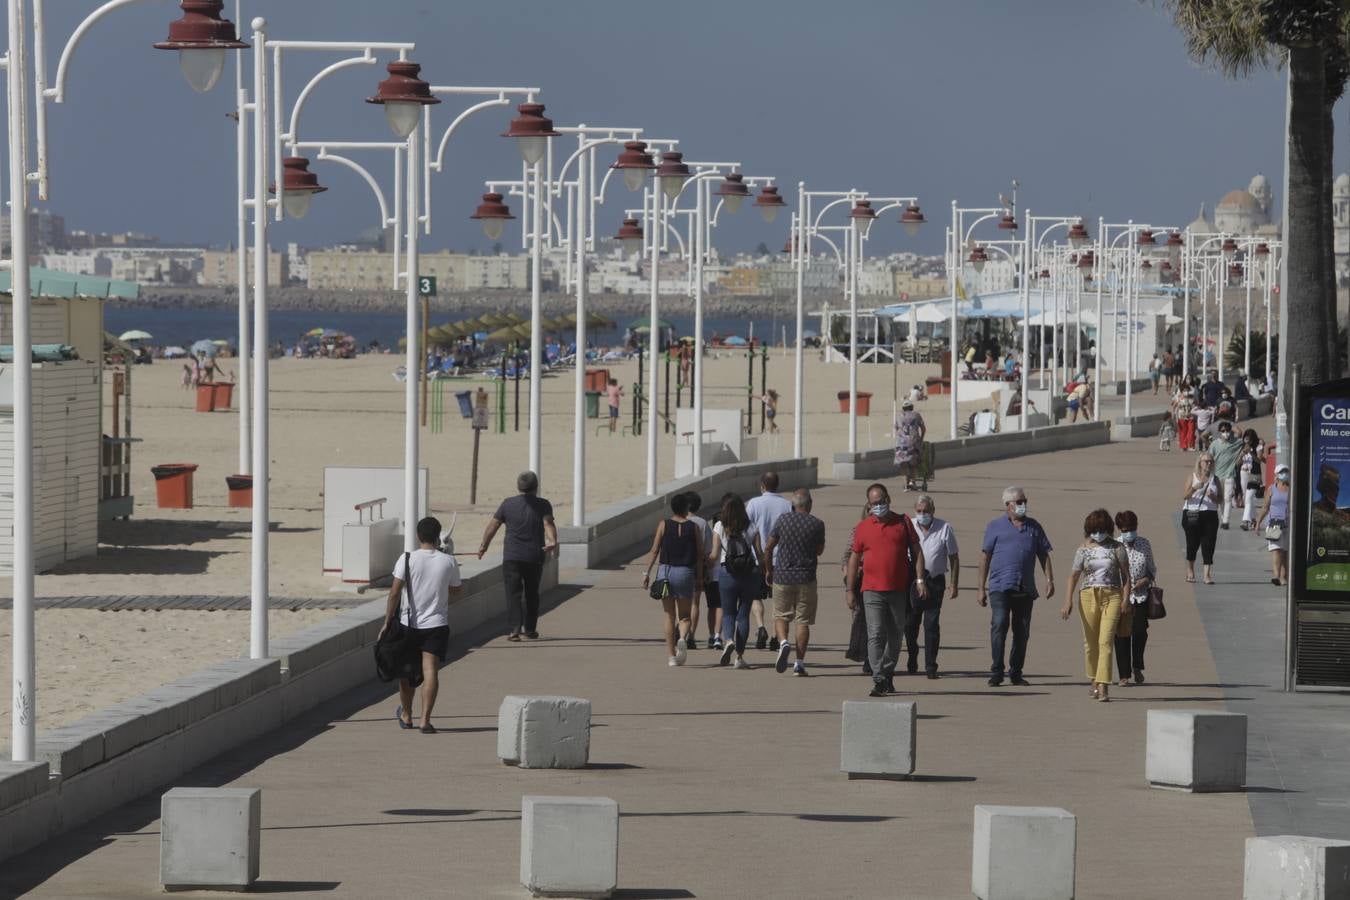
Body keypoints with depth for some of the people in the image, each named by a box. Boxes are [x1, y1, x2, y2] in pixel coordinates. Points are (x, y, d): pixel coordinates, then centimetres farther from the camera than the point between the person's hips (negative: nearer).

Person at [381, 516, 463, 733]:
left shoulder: (407, 559, -7)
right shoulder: (449, 562, -3)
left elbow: (395, 592, -10)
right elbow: (455, 591, 11)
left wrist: (387, 621, -4)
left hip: (409, 624, 0)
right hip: (437, 625, 0)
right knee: (431, 671, -5)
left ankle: (406, 715, 31)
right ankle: (425, 720, -14)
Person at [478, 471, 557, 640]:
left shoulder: (508, 504, 5)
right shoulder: (542, 505, 2)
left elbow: (492, 526, 8)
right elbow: (548, 524, -15)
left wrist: (484, 545, 19)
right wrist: (553, 542, -27)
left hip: (512, 556, -1)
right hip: (535, 557, 1)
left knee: (513, 594, -3)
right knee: (532, 594, 17)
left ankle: (513, 629, -17)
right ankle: (530, 629, 24)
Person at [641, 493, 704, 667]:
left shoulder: (664, 525, 0)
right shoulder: (694, 528, 1)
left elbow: (655, 551, -3)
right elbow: (700, 555, 0)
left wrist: (647, 573, 1)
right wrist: (699, 579, 6)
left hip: (666, 571, 0)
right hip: (686, 572, 0)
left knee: (669, 616, 7)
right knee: (685, 615, 9)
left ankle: (671, 655, 4)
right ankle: (683, 638, -22)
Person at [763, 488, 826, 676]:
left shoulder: (783, 520, -2)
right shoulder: (816, 524, -5)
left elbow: (768, 548, 3)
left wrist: (768, 570, 16)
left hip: (782, 576, 1)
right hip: (806, 578, -1)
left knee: (781, 616, 14)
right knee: (803, 621, 5)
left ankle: (783, 642, -15)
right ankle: (799, 662, 0)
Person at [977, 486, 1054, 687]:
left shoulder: (1033, 527, 15)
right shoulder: (995, 527, 7)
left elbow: (1044, 555, 16)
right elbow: (985, 557, 6)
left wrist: (1049, 580, 3)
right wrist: (981, 588, 2)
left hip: (1026, 589, 4)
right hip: (1000, 587, -4)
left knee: (1022, 631, 6)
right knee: (999, 625, -15)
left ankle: (1016, 673, 15)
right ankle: (996, 672, -13)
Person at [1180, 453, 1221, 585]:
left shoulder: (1215, 479, 11)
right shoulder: (1192, 477, 4)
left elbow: (1220, 498, 10)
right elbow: (1185, 496, -7)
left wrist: (1213, 497, -12)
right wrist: (1194, 488, -25)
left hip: (1210, 515, 2)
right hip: (1192, 514, -2)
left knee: (1208, 545, -6)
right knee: (1192, 544, 3)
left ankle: (1207, 575, -8)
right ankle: (1190, 571, 26)